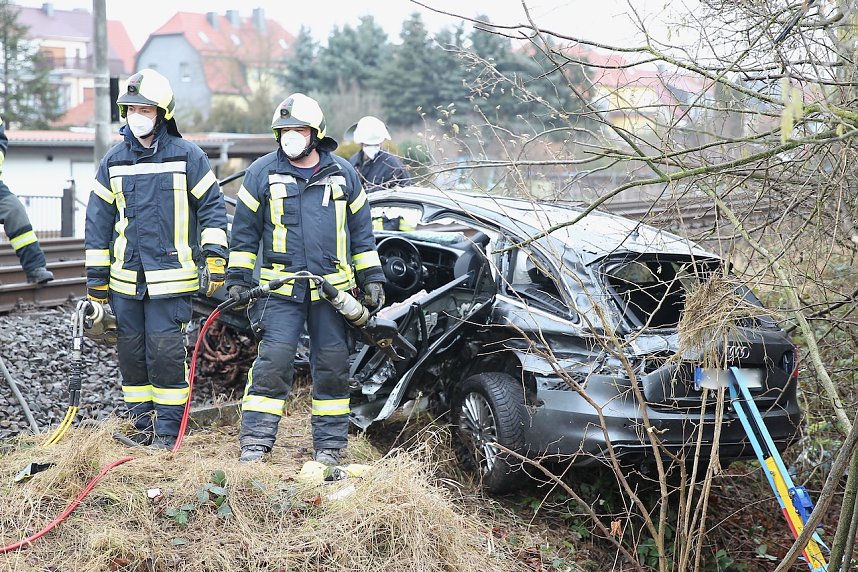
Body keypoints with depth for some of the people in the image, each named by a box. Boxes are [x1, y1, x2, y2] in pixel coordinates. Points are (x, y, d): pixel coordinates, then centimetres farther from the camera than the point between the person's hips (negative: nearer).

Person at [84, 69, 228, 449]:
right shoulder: (114, 161, 9)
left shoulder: (186, 156, -1)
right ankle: (143, 424, 21)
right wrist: (96, 275, 8)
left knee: (166, 350, -6)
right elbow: (98, 219, 11)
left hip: (171, 275, -4)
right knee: (131, 351, 8)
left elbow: (212, 205, 2)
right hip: (126, 276, 4)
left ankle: (168, 428, 6)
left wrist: (215, 256, -7)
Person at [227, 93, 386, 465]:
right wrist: (238, 279, 4)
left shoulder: (342, 174, 10)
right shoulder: (262, 172, 4)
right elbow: (244, 231, 8)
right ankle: (255, 442, -2)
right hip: (281, 288, -2)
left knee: (332, 365, 5)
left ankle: (329, 445, 14)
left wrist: (371, 278, 12)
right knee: (273, 361, -9)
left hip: (333, 288, 2)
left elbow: (361, 231, 16)